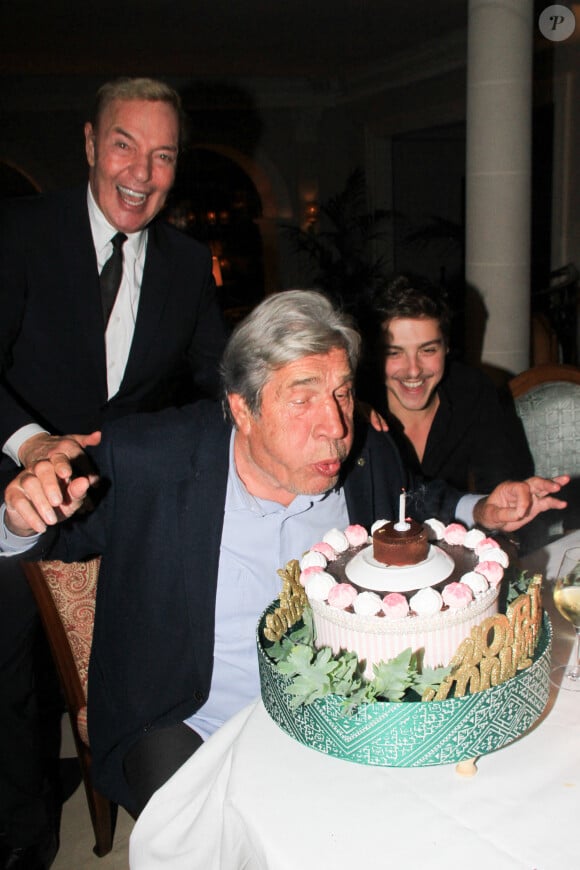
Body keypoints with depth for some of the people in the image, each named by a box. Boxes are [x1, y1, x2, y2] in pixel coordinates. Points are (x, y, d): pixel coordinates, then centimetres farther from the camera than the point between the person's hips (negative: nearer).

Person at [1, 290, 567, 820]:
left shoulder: (370, 457, -5)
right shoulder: (146, 461, -17)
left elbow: (414, 500, 18)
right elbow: (47, 542, -2)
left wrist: (480, 513, 0)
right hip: (193, 730, -2)